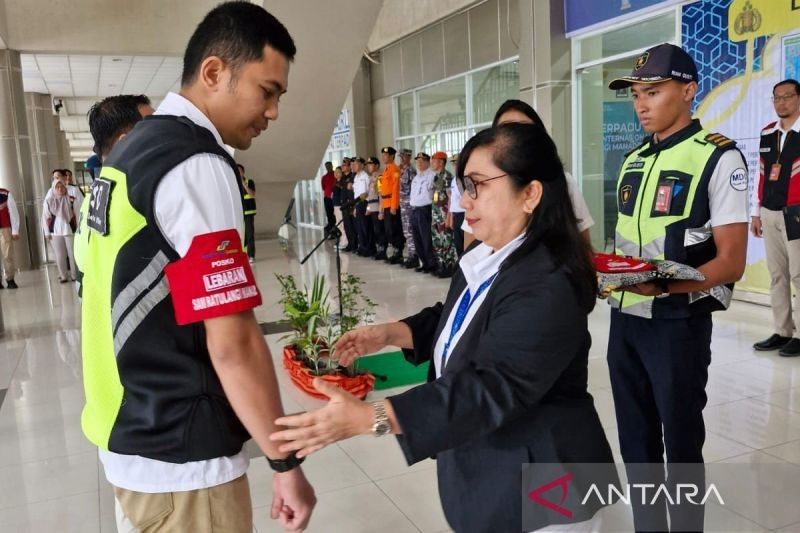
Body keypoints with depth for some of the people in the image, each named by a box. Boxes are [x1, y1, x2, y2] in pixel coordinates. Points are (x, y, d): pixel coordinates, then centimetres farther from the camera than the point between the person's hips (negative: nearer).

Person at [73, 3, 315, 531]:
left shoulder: (131, 150, 8)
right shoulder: (196, 166, -21)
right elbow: (231, 343, -24)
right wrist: (286, 463, -15)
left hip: (128, 437, 9)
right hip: (180, 458, -9)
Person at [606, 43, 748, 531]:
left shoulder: (719, 157, -9)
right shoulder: (634, 161, 12)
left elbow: (732, 262, -14)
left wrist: (665, 285, -30)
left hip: (678, 322, -6)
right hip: (624, 318, 7)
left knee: (681, 444, 9)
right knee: (636, 442, 16)